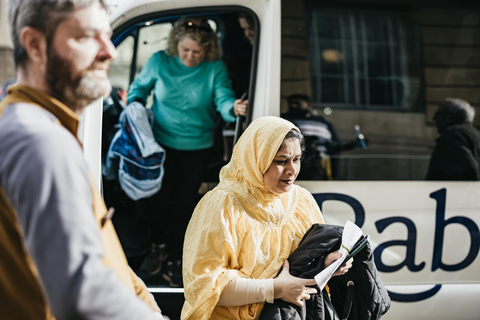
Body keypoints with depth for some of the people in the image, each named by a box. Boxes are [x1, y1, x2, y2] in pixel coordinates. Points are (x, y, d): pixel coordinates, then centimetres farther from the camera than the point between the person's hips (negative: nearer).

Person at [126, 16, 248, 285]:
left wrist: (233, 108, -46)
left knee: (185, 203, 7)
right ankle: (160, 246, 37)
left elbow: (223, 99, -24)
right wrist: (135, 106, -13)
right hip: (161, 142, 1)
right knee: (158, 197, 9)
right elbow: (140, 87, 6)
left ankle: (176, 260, 25)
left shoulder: (215, 69, -13)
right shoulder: (160, 62, -10)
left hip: (197, 147, -1)